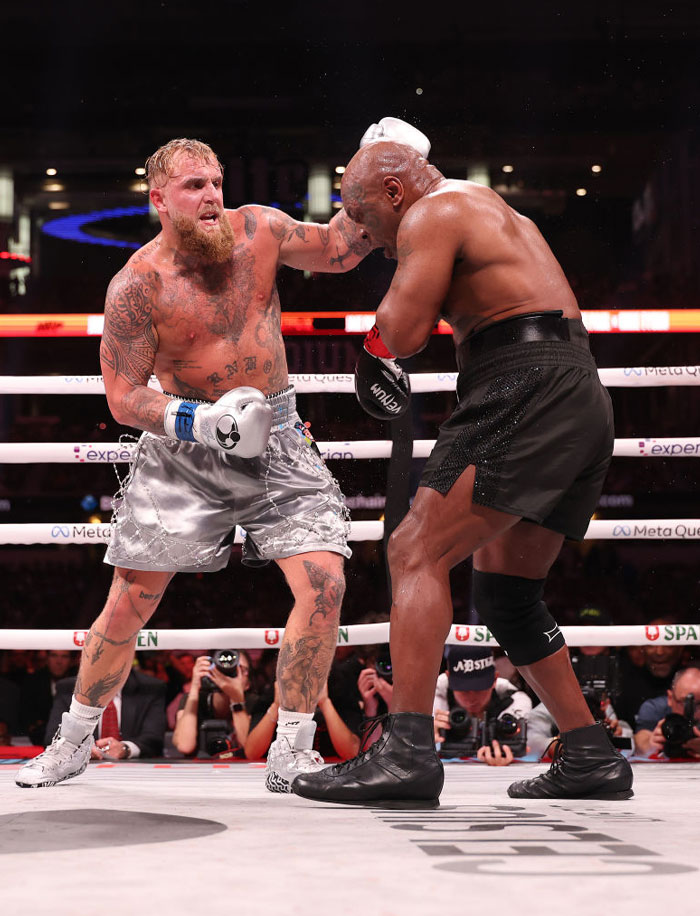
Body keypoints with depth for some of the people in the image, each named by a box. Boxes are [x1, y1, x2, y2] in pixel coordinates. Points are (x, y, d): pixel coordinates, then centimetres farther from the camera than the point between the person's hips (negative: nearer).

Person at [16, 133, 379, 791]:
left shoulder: (257, 230, -4)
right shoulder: (137, 284, -14)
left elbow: (338, 249, 7)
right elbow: (123, 399, -13)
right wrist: (205, 421, -26)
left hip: (274, 441, 3)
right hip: (181, 448, -2)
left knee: (323, 584, -13)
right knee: (129, 602, 2)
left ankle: (289, 754, -1)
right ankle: (74, 742, 23)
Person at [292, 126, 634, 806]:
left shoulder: (433, 213, -1)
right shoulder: (500, 214, 30)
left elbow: (403, 332, -13)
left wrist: (388, 318, 9)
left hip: (525, 395, -10)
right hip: (583, 403, 10)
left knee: (418, 553, -14)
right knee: (505, 591, 16)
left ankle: (407, 751, -25)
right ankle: (592, 760, 17)